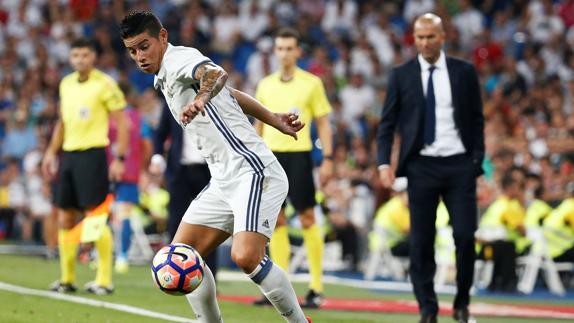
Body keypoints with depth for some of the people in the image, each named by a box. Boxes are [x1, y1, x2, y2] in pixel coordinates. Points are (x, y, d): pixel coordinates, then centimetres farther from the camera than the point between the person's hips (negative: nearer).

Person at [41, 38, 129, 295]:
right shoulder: (66, 84, 13)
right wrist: (51, 152, 18)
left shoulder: (105, 85, -7)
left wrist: (119, 158, -14)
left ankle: (104, 280, -3)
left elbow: (122, 124, -7)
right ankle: (67, 278, 14)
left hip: (92, 155, -7)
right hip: (68, 155, 7)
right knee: (65, 218, 6)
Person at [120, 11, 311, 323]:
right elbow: (232, 95, 30)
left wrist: (200, 100, -54)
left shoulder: (179, 57, -9)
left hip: (252, 172, -10)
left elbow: (217, 74, -34)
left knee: (246, 257, -25)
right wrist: (274, 120, 34)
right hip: (223, 181, 10)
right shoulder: (165, 78, 19)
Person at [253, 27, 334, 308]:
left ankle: (316, 287, 1)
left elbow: (323, 123, 2)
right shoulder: (265, 85, 11)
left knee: (307, 219, -5)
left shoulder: (311, 83, 0)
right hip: (270, 155, 4)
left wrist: (328, 158, -6)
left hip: (298, 155, -4)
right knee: (276, 221, 4)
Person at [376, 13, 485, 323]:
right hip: (421, 167, 0)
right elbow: (387, 123, 3)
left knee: (465, 236, -4)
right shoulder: (401, 75, 4)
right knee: (421, 241, 0)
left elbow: (477, 119, 9)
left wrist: (477, 159, 0)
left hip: (459, 164, 0)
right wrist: (384, 163, -9)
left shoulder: (464, 72, 5)